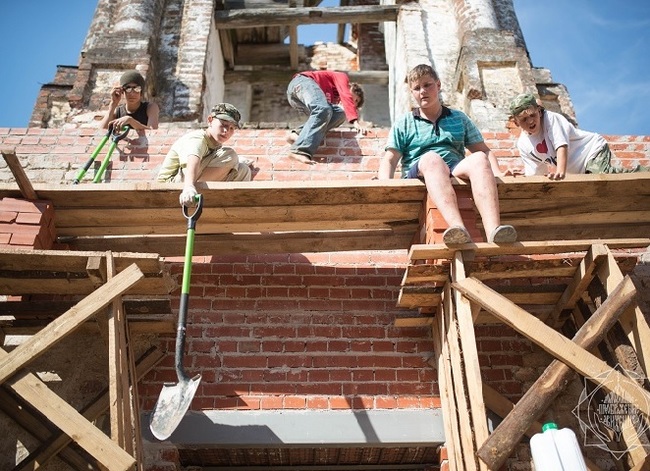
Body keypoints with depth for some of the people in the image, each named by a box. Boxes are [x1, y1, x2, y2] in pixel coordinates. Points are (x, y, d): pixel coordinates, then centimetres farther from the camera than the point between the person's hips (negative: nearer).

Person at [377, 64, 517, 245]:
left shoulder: (459, 118, 25)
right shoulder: (403, 124, 18)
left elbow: (484, 150, 19)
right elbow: (389, 161, 8)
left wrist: (499, 176, -1)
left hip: (456, 172, 2)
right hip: (418, 175, -2)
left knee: (479, 159, -30)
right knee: (431, 158, -36)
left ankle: (493, 230, -52)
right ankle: (458, 228, -59)